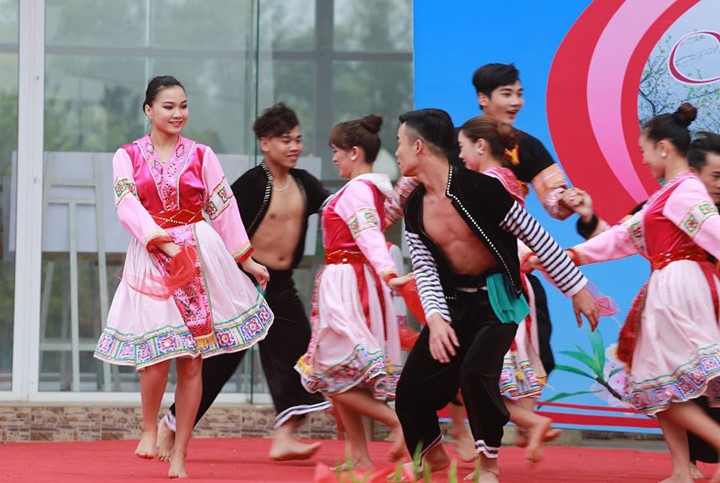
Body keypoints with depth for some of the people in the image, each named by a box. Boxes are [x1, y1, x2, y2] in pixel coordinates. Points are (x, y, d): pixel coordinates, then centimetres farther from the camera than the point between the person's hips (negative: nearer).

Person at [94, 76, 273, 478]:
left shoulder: (200, 155, 8)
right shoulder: (128, 156, 4)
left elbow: (224, 208, 10)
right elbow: (129, 207, -8)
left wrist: (246, 260, 10)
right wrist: (163, 243, -22)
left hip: (200, 259, 1)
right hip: (150, 260, -1)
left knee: (192, 361, -1)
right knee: (158, 355, -14)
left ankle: (179, 456, 7)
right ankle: (150, 428, 14)